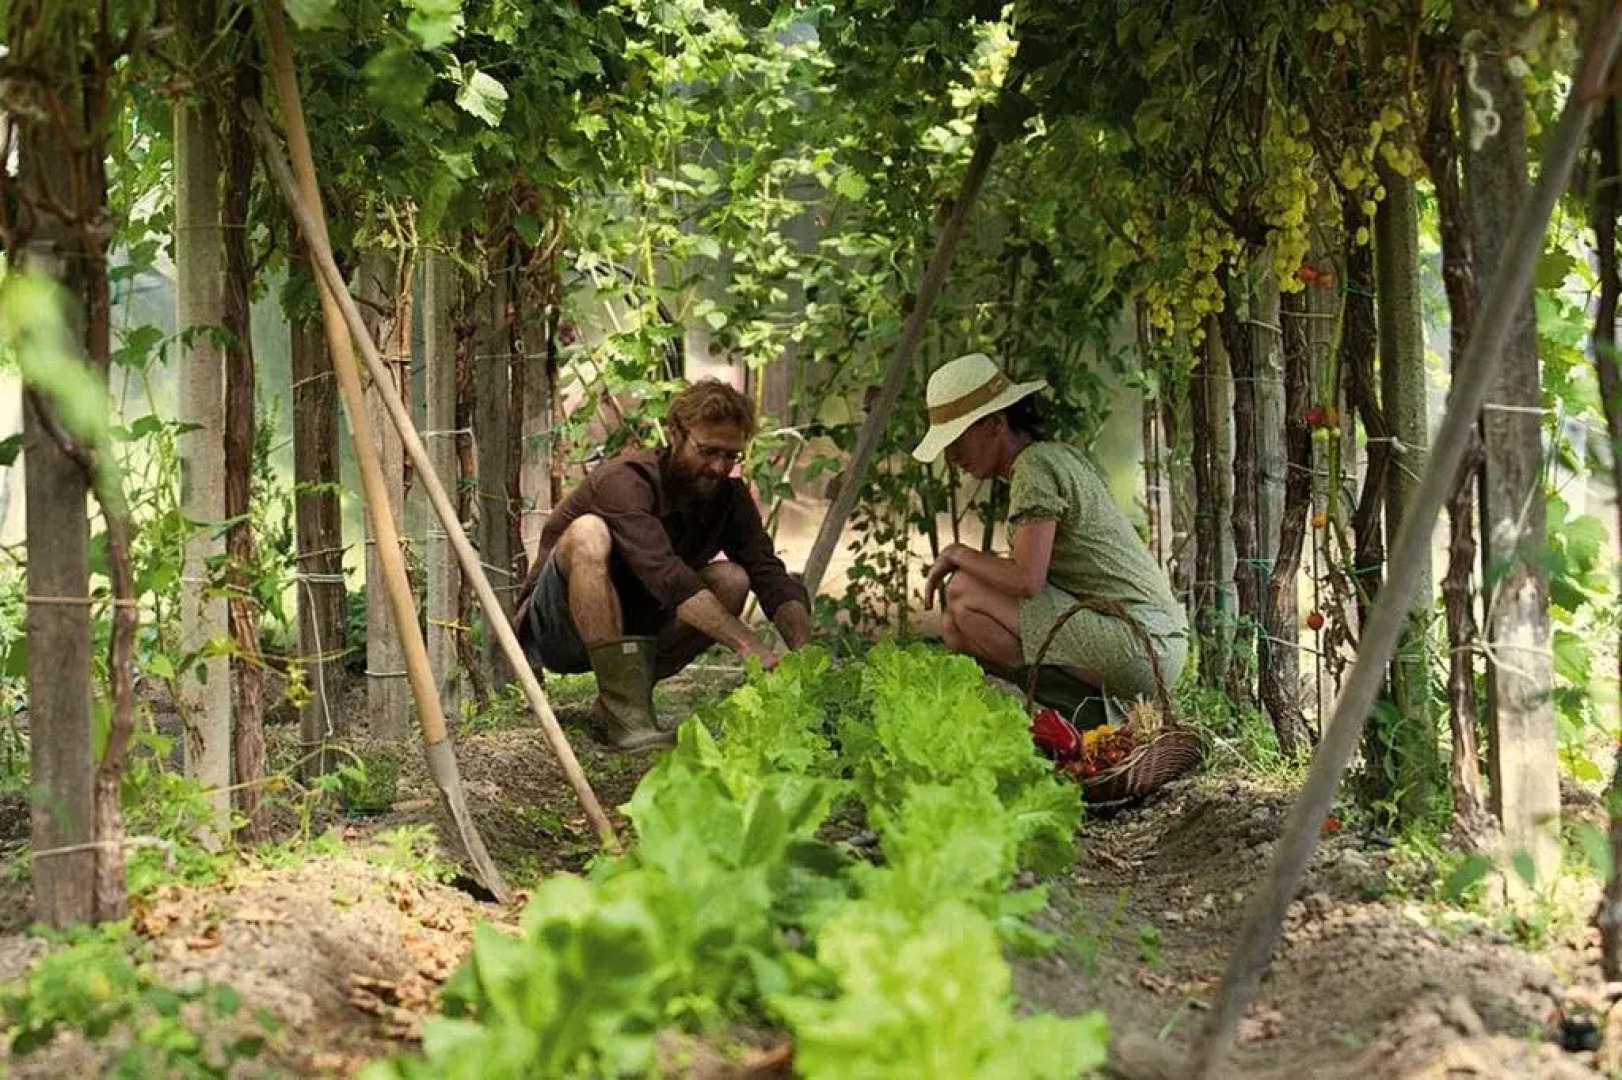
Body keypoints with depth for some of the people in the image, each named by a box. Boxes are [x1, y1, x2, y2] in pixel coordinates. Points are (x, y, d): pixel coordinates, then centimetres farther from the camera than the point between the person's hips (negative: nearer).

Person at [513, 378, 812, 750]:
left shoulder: (729, 497, -3)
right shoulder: (625, 480, -24)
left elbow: (772, 577, -13)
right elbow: (664, 574, -38)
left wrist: (804, 653, -33)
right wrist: (750, 645, -47)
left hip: (628, 632, 6)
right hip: (555, 632, -6)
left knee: (731, 579, -15)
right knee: (588, 534, -34)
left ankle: (621, 695, -6)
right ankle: (625, 713, -35)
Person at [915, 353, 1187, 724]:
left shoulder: (1035, 467, -12)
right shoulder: (1060, 455, 17)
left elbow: (1026, 579, -21)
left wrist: (957, 554, -6)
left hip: (1137, 643, -10)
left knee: (964, 596, -14)